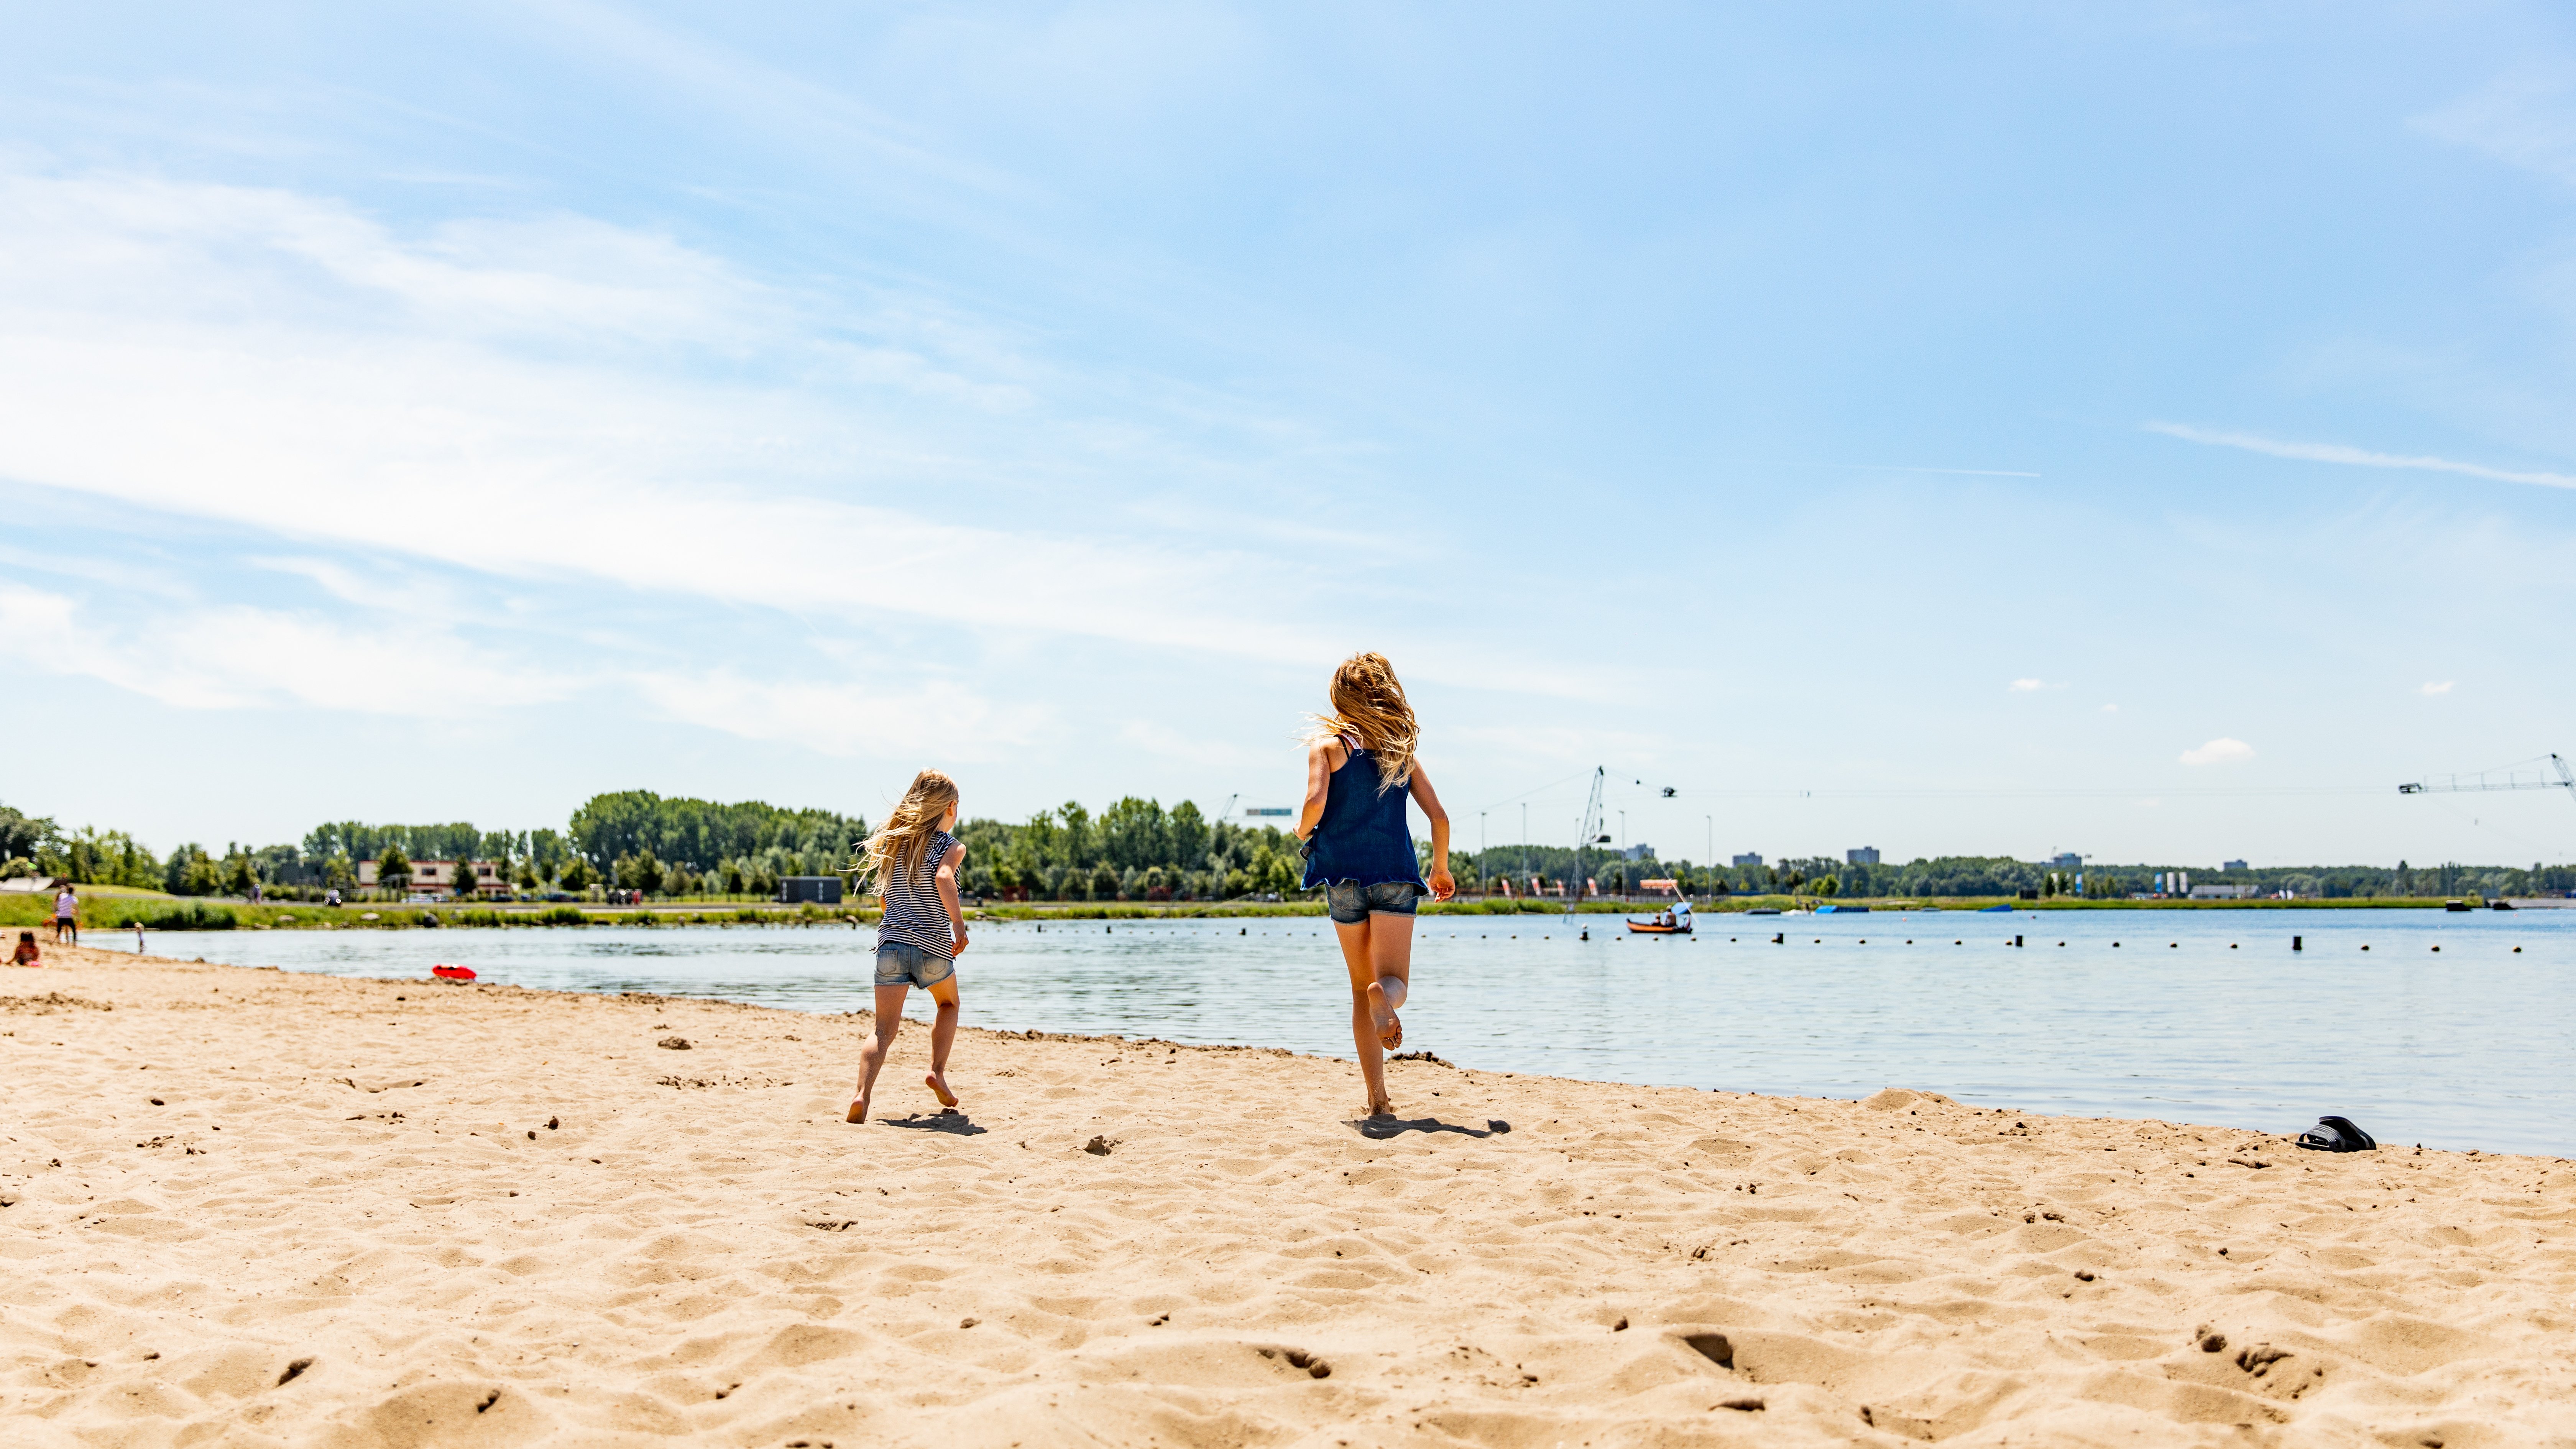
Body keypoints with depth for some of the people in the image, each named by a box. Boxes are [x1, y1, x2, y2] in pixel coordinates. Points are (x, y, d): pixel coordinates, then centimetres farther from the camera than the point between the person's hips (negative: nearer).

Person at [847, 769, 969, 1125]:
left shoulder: (894, 842, 14)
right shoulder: (951, 846, 0)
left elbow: (883, 897, 19)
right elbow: (944, 877, -23)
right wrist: (959, 923, -25)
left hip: (891, 942, 3)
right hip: (934, 946, -3)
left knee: (885, 1030, -2)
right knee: (948, 1004, 27)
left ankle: (862, 1094, -24)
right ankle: (937, 1071, 13)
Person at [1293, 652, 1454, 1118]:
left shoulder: (1327, 743, 3)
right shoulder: (1402, 751, 13)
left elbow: (1316, 802, -14)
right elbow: (1439, 817, 9)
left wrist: (1303, 832, 8)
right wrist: (1441, 869, 24)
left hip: (1344, 875, -1)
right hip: (1397, 874, 1)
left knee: (1361, 988, 10)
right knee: (1394, 980, -1)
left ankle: (1377, 1097, 5)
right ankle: (1385, 997, -40)